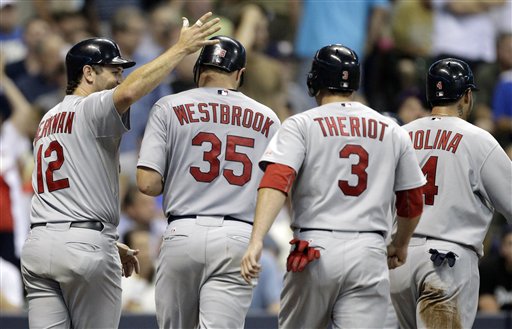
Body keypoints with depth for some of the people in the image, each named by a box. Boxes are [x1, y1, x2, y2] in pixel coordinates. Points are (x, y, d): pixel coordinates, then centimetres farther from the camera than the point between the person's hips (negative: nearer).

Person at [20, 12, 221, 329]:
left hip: (39, 241, 8)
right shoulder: (92, 108, -4)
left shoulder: (48, 120, 24)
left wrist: (110, 244, 24)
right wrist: (182, 48, -22)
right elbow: (129, 91, -27)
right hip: (84, 245, -8)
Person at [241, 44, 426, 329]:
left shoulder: (301, 125, 2)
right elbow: (412, 202, 19)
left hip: (315, 249, -1)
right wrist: (400, 245, 37)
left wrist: (256, 241, -22)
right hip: (369, 254, 1)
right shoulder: (392, 132, 12)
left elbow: (276, 181, -14)